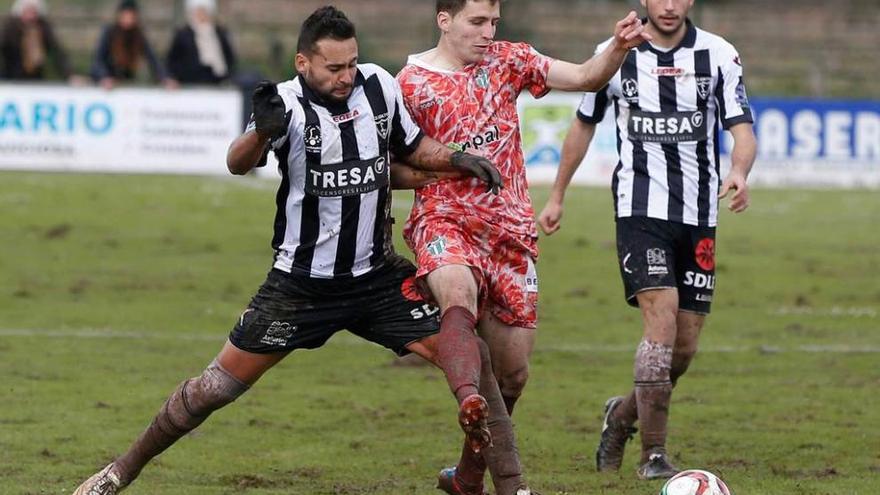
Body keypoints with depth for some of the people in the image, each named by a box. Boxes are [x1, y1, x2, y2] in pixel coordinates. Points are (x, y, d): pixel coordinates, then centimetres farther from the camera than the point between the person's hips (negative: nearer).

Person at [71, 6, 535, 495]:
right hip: (301, 283, -3)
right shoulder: (287, 104, -17)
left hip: (377, 276, 4)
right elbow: (238, 164, -35)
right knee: (220, 384, 0)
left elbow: (411, 147, 15)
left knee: (470, 355, -10)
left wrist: (457, 159, -4)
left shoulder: (378, 85, -3)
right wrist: (262, 131, -56)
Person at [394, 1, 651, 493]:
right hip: (445, 221, -4)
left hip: (510, 231, 4)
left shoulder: (507, 60, 8)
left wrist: (620, 47, -14)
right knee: (458, 288, -41)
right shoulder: (412, 82, -2)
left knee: (513, 372, 6)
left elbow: (587, 77, 4)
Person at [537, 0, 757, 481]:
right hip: (640, 211, -2)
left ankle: (623, 415, 33)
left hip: (699, 216, 3)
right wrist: (556, 198, 18)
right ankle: (653, 455, -13)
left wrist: (739, 172, -26)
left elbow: (742, 130, -3)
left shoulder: (718, 54, 1)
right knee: (662, 319, -20)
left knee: (685, 346, 4)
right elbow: (584, 125, 15)